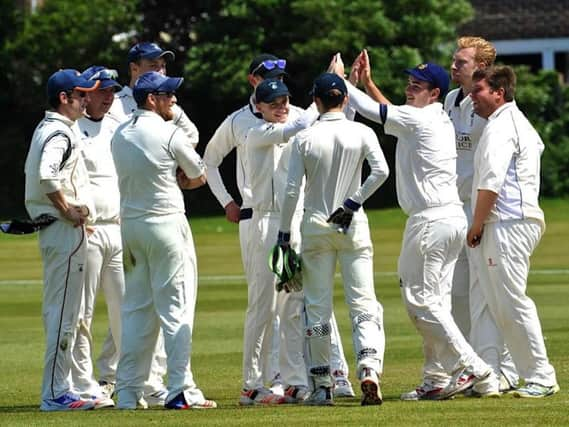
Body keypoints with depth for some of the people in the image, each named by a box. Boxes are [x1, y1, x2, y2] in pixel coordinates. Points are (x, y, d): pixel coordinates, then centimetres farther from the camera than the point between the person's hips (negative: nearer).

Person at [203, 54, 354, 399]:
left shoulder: (300, 117, 8)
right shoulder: (237, 122, 10)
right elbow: (210, 160, 22)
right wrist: (226, 201, 14)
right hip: (254, 219, 1)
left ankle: (337, 374, -10)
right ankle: (274, 379, 6)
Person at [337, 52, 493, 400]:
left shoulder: (418, 119, -10)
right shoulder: (441, 121, 17)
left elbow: (371, 110, -7)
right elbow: (390, 113, 31)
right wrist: (367, 81, 28)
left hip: (430, 221, -9)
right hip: (455, 219, 9)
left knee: (420, 300, -7)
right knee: (436, 301, 10)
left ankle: (469, 364, -13)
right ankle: (437, 381, 10)